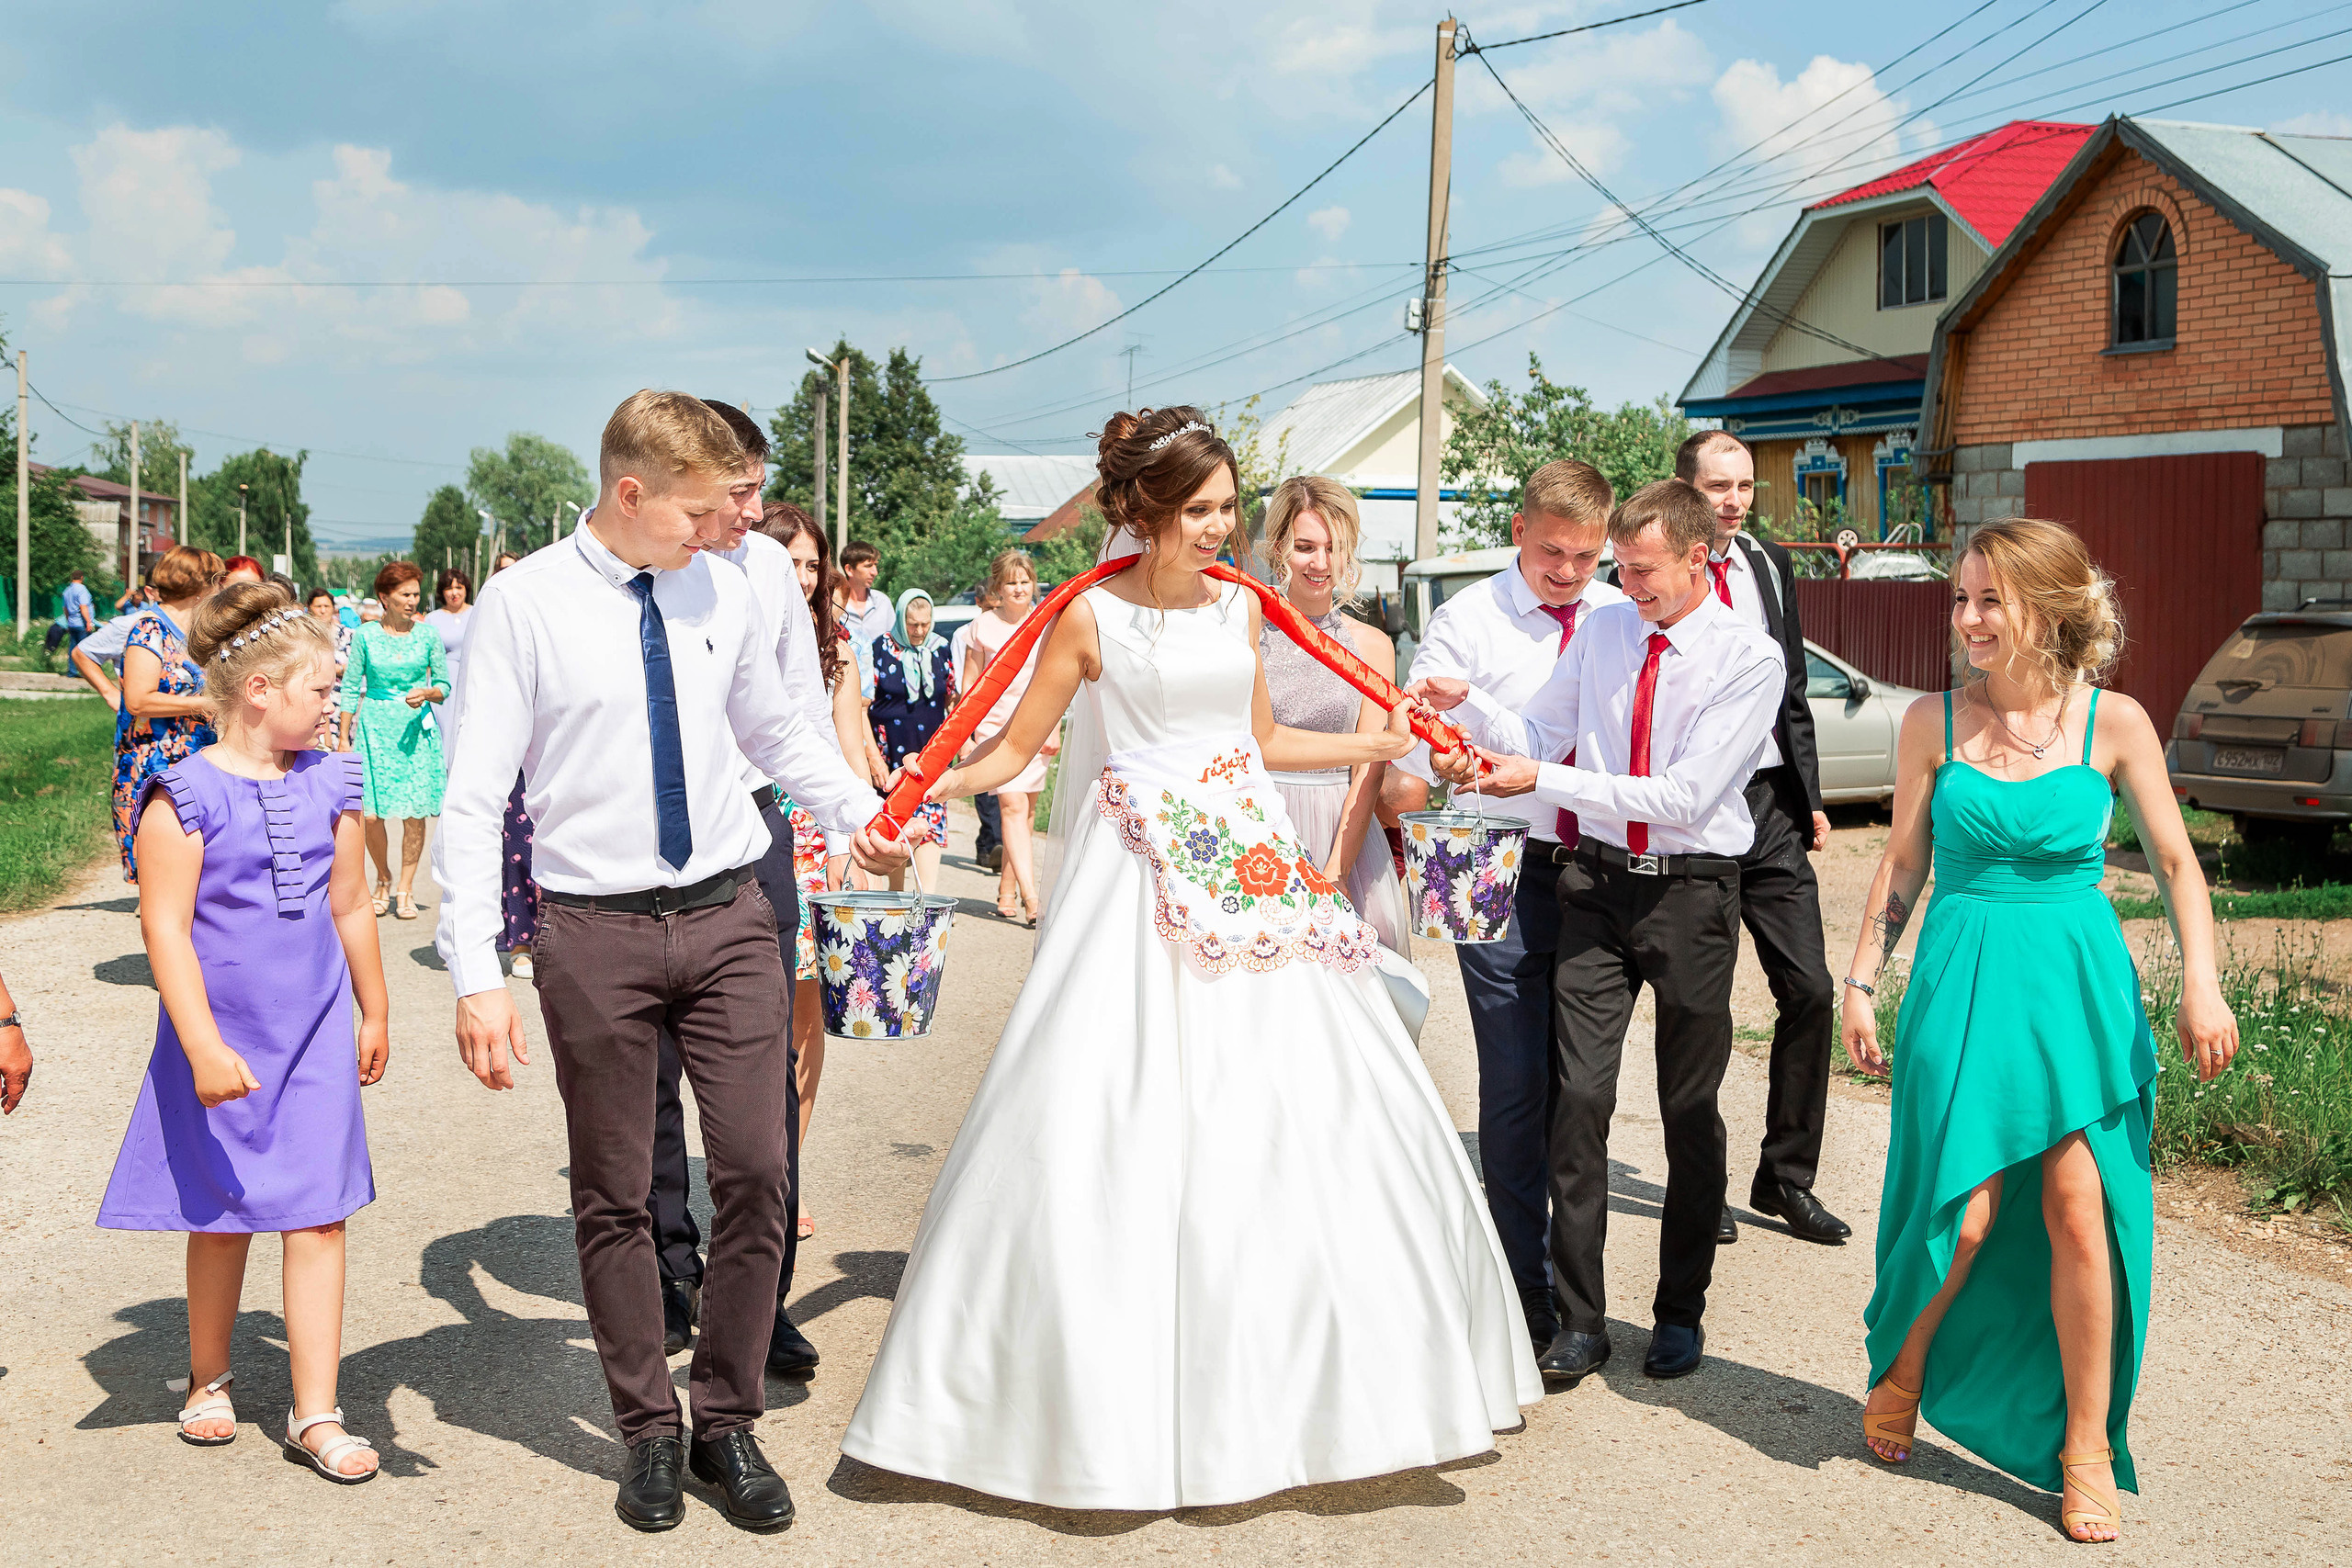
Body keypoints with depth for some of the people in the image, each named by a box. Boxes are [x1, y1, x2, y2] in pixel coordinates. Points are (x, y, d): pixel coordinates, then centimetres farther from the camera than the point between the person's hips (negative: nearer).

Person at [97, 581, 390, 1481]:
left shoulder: (329, 785, 5)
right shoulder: (185, 794, -11)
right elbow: (165, 926, -15)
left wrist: (374, 1013, 21)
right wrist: (203, 1047, -20)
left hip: (316, 1036, 4)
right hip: (223, 1041, -3)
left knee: (319, 1215, -1)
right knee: (222, 1215, 11)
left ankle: (315, 1414, 5)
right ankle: (209, 1380, 33)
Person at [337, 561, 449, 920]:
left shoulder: (427, 635, 3)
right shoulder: (366, 635, 1)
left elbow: (444, 686, 9)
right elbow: (350, 687, 6)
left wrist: (427, 693, -13)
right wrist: (344, 736, 4)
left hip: (416, 727, 1)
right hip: (375, 726, 0)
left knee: (414, 813, -2)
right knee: (369, 813, -6)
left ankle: (405, 888, 12)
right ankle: (383, 879, 19)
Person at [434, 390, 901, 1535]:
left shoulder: (725, 592, 4)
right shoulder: (524, 605, -8)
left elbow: (779, 729, 22)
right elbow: (473, 800, -9)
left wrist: (859, 812, 11)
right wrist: (476, 976, -14)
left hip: (729, 916, 3)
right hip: (597, 933, -3)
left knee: (756, 1172, 2)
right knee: (614, 1196, 8)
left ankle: (728, 1420, 21)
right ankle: (648, 1431, 25)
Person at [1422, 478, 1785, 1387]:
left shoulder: (1750, 660, -9)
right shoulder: (1604, 631, 6)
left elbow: (1685, 796, -17)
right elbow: (1540, 735, 11)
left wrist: (1544, 781, -19)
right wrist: (1467, 703, -7)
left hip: (1692, 893, -3)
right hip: (1598, 882, 3)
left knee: (1690, 1108, 8)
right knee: (1578, 1095, -3)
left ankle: (1681, 1313, 24)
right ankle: (1579, 1321, 6)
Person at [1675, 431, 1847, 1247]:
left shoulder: (1771, 565, 11)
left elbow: (1793, 690, 17)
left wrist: (1810, 796, 12)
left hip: (1772, 804, 5)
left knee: (1809, 989, 2)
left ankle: (1786, 1178, 16)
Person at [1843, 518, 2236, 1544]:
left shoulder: (2114, 723, -2)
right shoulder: (1933, 722, 0)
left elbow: (2176, 862, 3)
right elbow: (1903, 866, 7)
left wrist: (2201, 984, -7)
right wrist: (1860, 984, 5)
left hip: (2080, 987, 0)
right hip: (1961, 985, 0)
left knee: (2077, 1209, -3)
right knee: (1964, 1214, -6)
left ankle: (2086, 1449, 13)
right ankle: (1901, 1371, 25)